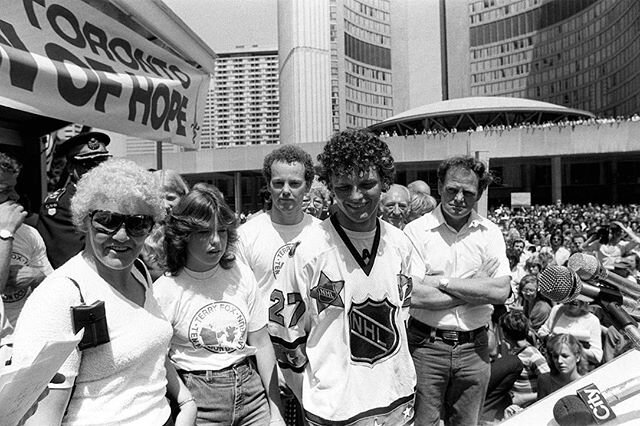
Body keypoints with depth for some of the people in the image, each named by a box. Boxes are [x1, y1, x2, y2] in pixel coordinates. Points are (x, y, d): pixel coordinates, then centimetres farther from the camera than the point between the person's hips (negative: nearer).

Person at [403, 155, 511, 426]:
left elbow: (502, 292, -10)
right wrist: (476, 287, -13)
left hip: (474, 348, 3)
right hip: (426, 346, -3)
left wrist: (441, 281, -15)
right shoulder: (415, 231, -10)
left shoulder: (490, 233, 0)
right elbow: (414, 296, -19)